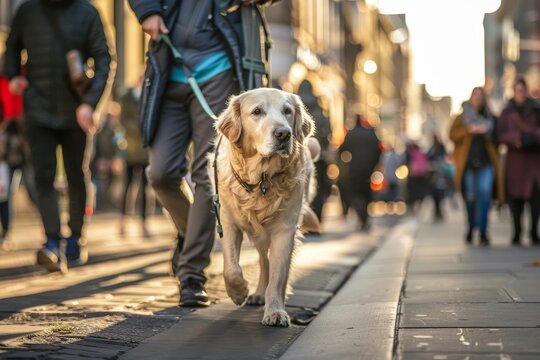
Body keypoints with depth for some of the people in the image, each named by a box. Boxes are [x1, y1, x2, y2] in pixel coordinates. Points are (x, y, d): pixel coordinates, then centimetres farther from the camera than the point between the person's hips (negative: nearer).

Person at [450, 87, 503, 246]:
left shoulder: (490, 117, 13)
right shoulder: (462, 117, 12)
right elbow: (453, 134, 1)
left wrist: (487, 131, -5)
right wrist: (469, 130, -13)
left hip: (486, 162, 0)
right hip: (468, 162, 0)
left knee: (485, 194, -13)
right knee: (470, 197, 3)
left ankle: (483, 231, -12)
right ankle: (471, 228, 19)